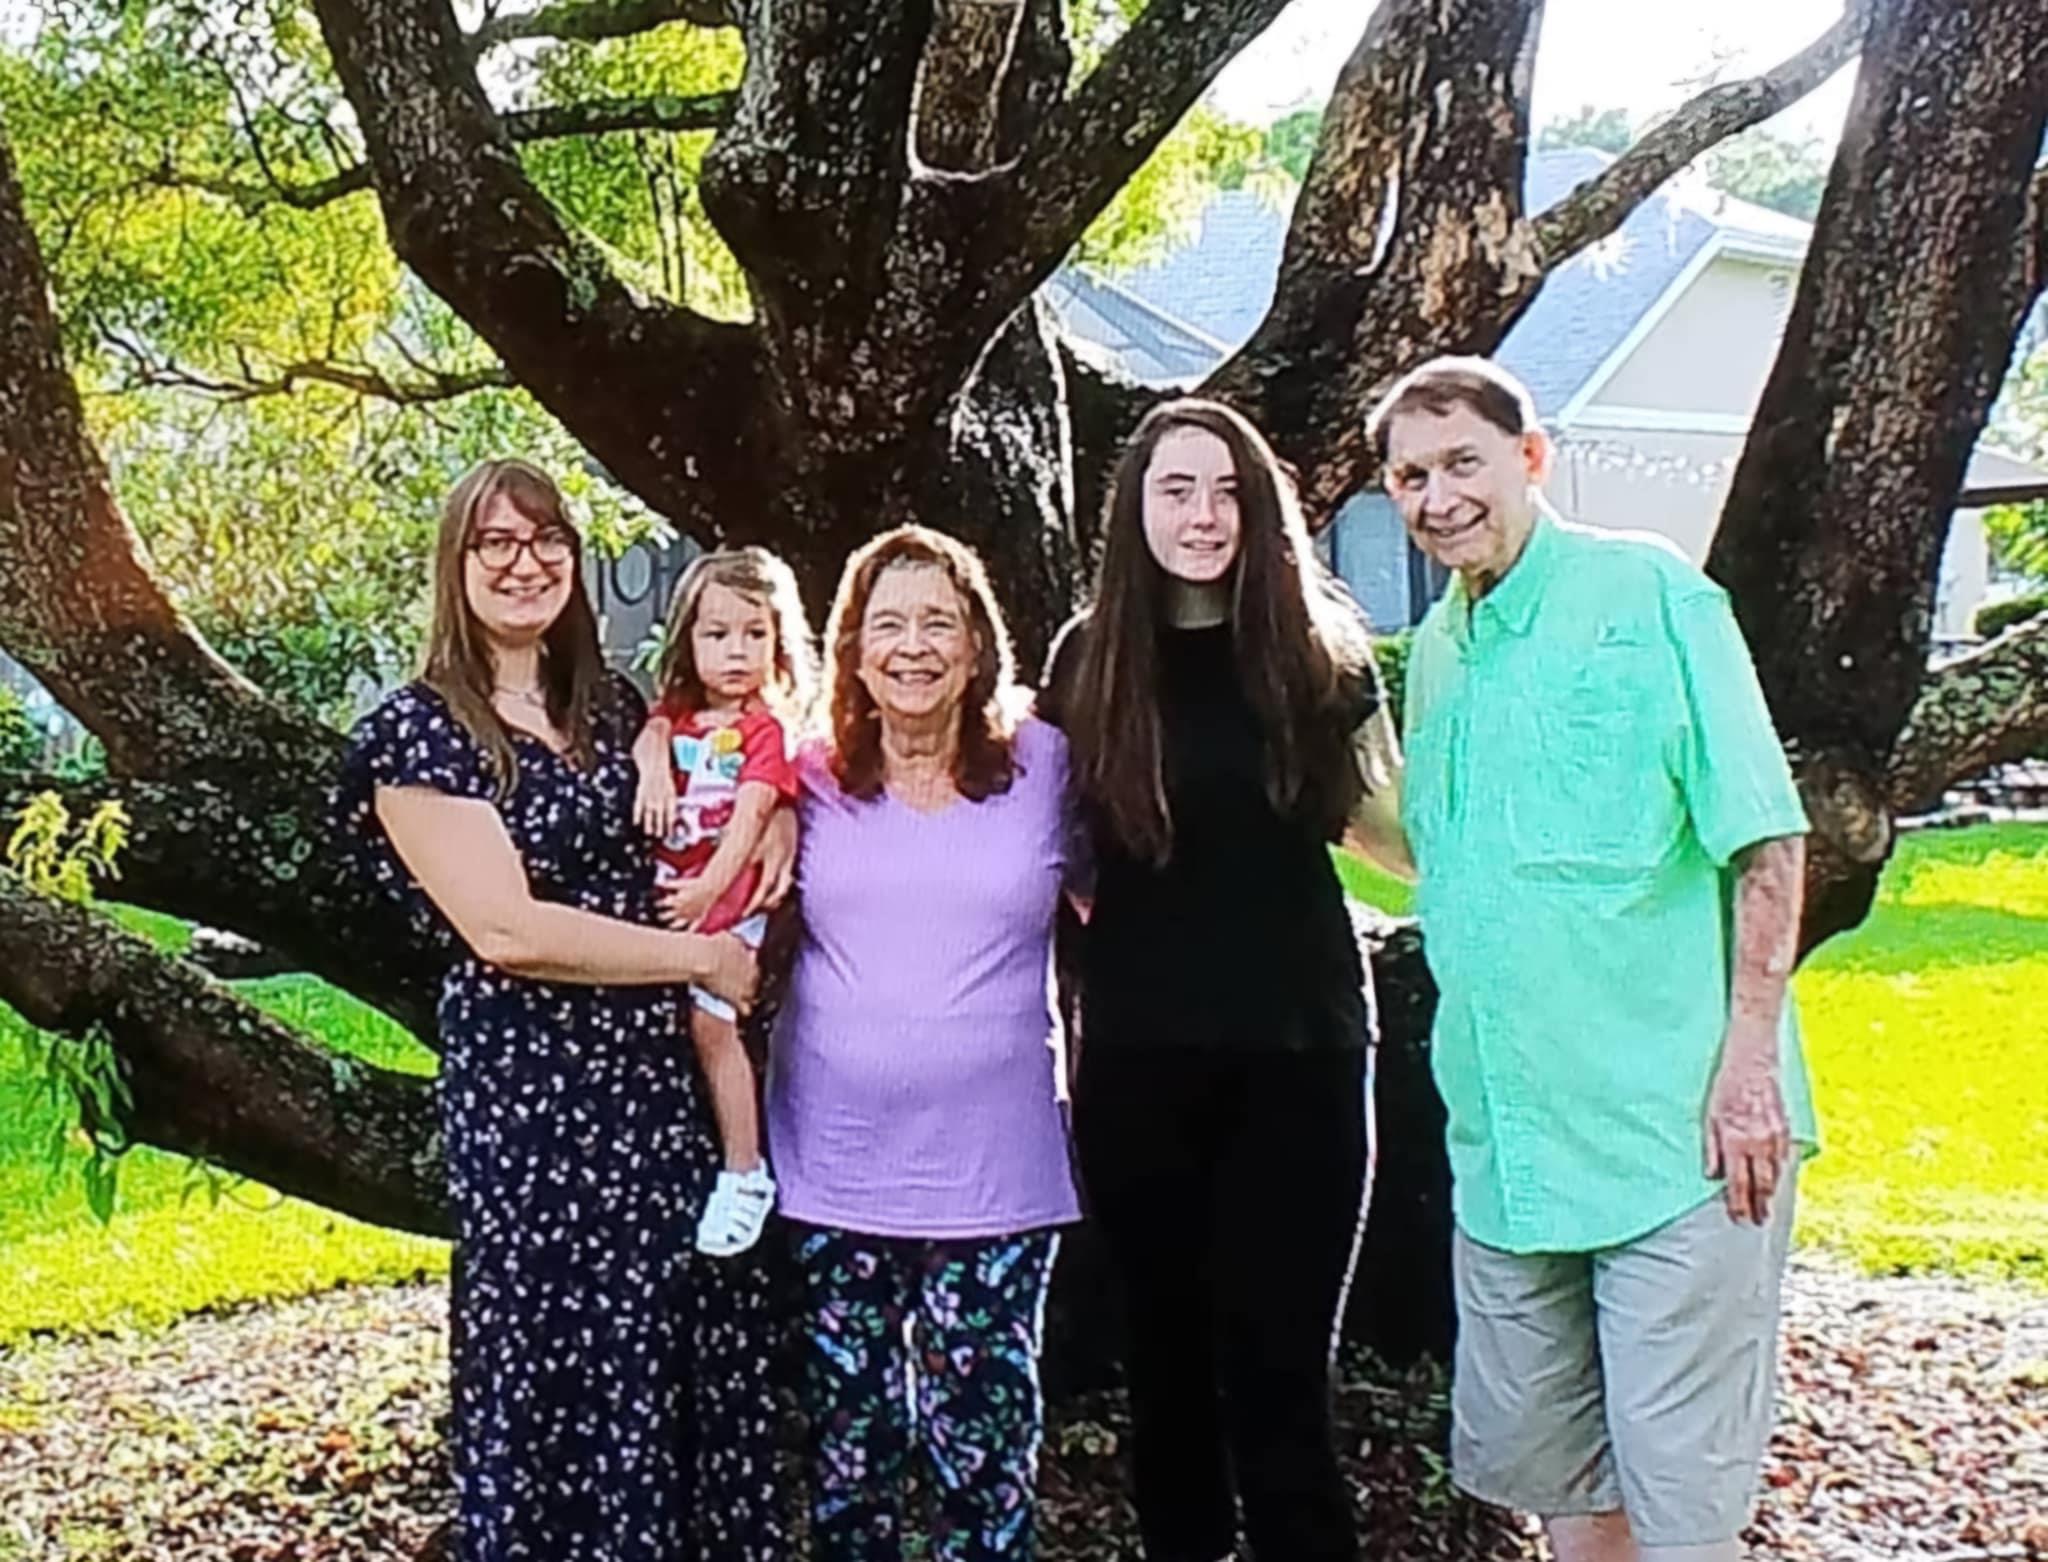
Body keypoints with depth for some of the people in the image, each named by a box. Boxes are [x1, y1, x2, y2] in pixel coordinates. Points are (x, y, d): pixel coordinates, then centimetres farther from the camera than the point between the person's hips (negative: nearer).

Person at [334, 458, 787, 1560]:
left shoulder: (611, 707, 10)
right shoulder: (418, 732, -8)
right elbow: (505, 931, -18)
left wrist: (774, 813, 2)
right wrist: (699, 957, -12)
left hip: (661, 1075, 6)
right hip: (528, 1090, -6)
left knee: (705, 1355, 9)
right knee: (567, 1369, 3)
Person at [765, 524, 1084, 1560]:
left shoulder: (1043, 763, 1)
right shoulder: (810, 781, 3)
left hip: (992, 1171, -1)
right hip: (834, 1165, 1)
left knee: (988, 1452, 4)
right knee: (846, 1448, 11)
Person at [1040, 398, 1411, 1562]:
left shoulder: (1319, 651, 0)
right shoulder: (1091, 660, 2)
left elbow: (1396, 830, 11)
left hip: (1297, 1044, -1)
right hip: (1138, 1051, 2)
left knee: (1279, 1371, -1)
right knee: (1167, 1356, 12)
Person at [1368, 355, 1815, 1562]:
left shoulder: (1647, 595, -6)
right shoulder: (1437, 648, 13)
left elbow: (1766, 838, -10)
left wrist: (1748, 1062, -16)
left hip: (1673, 1130, -6)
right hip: (1506, 1138, 7)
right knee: (1542, 1464, 15)